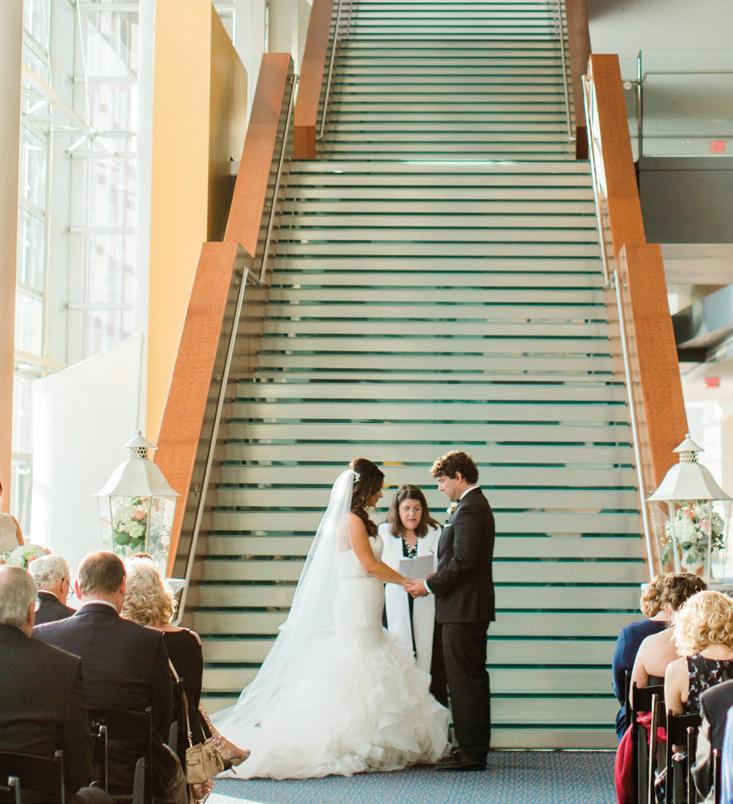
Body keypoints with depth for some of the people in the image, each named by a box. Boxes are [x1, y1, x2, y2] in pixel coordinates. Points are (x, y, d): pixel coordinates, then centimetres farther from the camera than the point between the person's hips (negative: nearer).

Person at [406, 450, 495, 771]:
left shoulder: (469, 509, -16)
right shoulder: (475, 505, 17)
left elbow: (463, 561, -22)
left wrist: (430, 586, -13)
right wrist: (435, 580, 12)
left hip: (463, 611, -11)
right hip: (468, 609, 11)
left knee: (465, 680, -6)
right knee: (471, 679, 13)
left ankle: (471, 752, -3)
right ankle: (473, 748, 19)